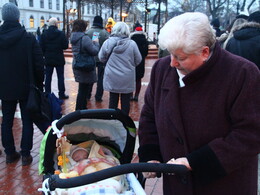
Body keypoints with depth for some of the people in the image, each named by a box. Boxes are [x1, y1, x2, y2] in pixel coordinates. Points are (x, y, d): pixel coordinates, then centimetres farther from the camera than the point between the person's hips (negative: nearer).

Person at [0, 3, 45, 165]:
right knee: (27, 121, 8)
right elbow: (39, 64, -12)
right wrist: (39, 83, 1)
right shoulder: (29, 38, -13)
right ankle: (26, 154, 12)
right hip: (26, 88, -3)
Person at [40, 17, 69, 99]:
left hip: (48, 59, 2)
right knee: (60, 77, 6)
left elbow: (41, 47, -2)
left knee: (48, 77, 9)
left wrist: (45, 54, 13)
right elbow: (66, 46, -9)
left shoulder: (44, 34, -2)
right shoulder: (61, 33, -10)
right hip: (59, 59, -2)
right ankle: (61, 94, 9)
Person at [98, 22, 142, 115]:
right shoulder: (132, 44, -12)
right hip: (127, 79, -2)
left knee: (113, 100, 14)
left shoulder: (108, 42, -8)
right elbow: (138, 60, -1)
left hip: (112, 78, 2)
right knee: (125, 101, 9)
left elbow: (101, 58, 3)